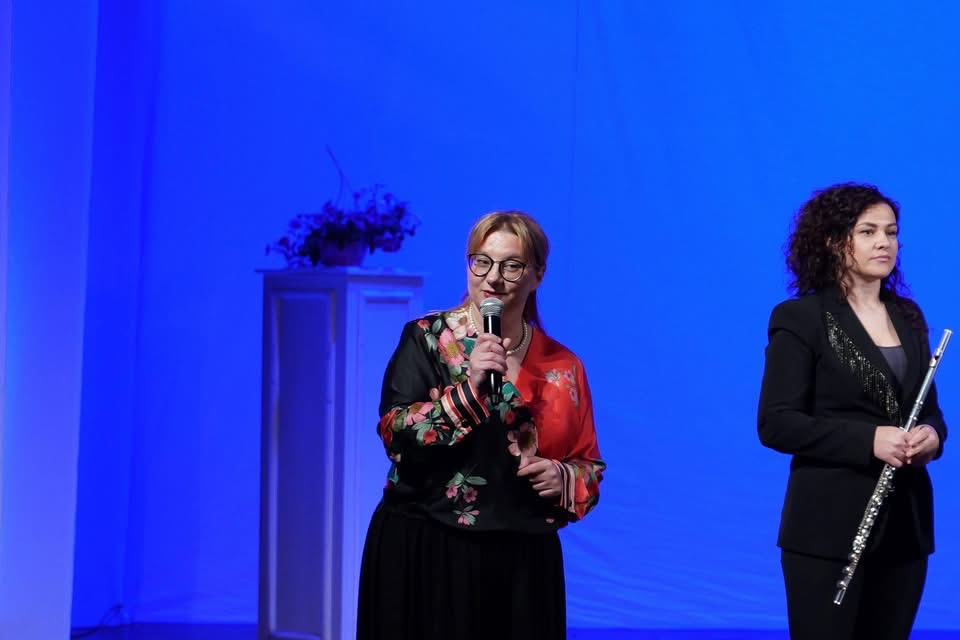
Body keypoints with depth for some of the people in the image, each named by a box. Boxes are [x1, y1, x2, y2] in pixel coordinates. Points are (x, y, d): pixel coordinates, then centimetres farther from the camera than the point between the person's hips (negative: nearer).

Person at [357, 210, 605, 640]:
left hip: (522, 562, 3)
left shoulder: (562, 367, 8)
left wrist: (563, 478, -8)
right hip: (424, 553, -3)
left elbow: (590, 467, 13)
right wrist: (469, 387, -20)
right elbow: (397, 435, -11)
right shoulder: (426, 338, 0)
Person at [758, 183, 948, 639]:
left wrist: (931, 435, -6)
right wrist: (868, 440, -22)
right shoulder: (800, 318, -6)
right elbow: (775, 424, -12)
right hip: (830, 524, -6)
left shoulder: (908, 316, 13)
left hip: (905, 521, 6)